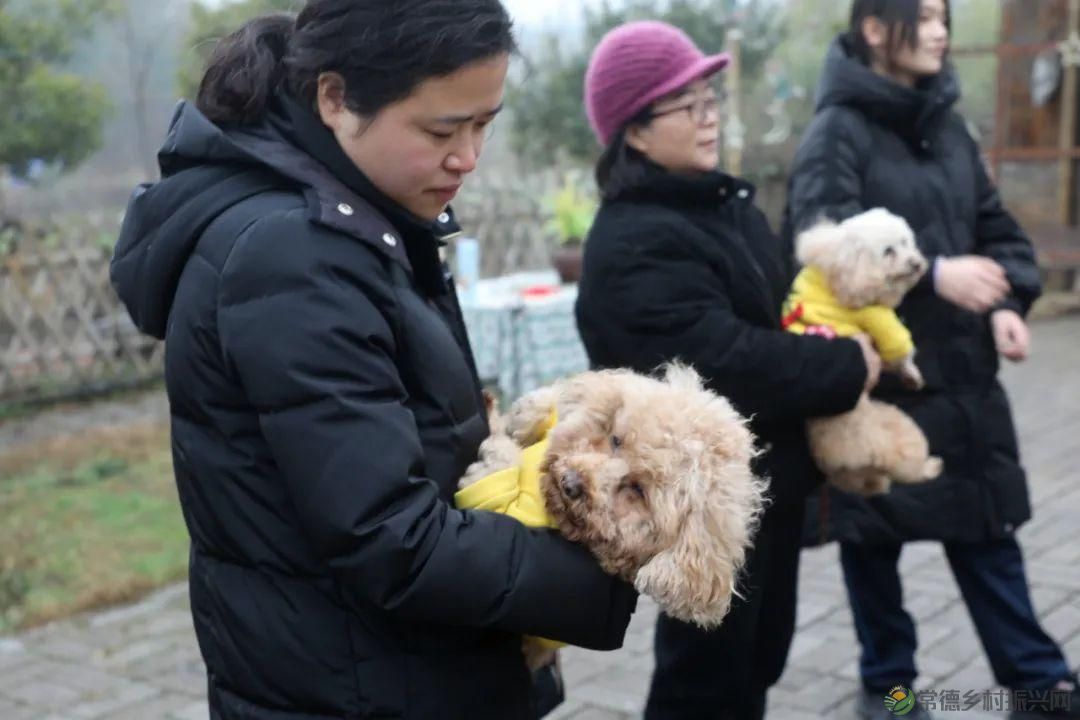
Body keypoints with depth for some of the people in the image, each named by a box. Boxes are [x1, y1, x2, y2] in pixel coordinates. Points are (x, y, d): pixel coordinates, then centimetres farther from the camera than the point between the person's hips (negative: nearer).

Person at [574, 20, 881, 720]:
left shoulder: (726, 201, 8)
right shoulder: (632, 244, -22)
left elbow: (783, 304, 20)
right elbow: (726, 363, -29)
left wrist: (846, 343, 0)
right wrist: (849, 368, -17)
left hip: (768, 475, 9)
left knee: (758, 655, 22)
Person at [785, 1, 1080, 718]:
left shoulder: (948, 127, 12)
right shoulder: (837, 131, -8)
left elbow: (996, 227, 14)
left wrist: (1008, 303, -4)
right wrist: (933, 274, -30)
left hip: (963, 375, 6)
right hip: (874, 379, -5)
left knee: (988, 529, 13)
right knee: (874, 540, 9)